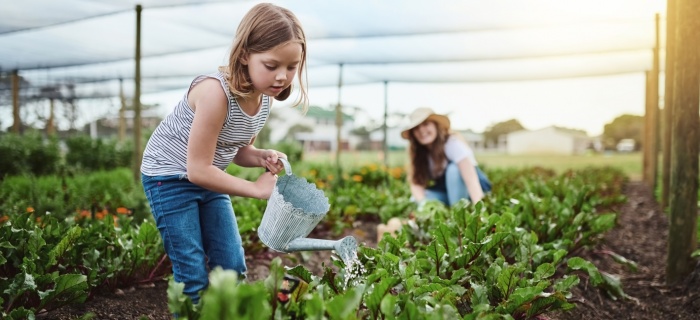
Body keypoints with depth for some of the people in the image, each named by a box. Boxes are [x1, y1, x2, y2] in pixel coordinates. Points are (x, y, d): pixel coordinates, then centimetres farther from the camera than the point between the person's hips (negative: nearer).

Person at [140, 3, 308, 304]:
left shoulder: (265, 97, -8)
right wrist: (256, 188, -21)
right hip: (169, 177, -7)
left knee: (233, 268, 7)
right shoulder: (216, 92, -32)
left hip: (207, 178, 7)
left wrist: (263, 157, -15)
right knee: (193, 277, -5)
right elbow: (198, 169, -28)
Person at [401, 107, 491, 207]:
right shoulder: (416, 151, -9)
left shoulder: (453, 142, -27)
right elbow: (416, 183, -13)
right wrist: (424, 203, -35)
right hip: (448, 192, 5)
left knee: (454, 168, -33)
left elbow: (471, 179, -38)